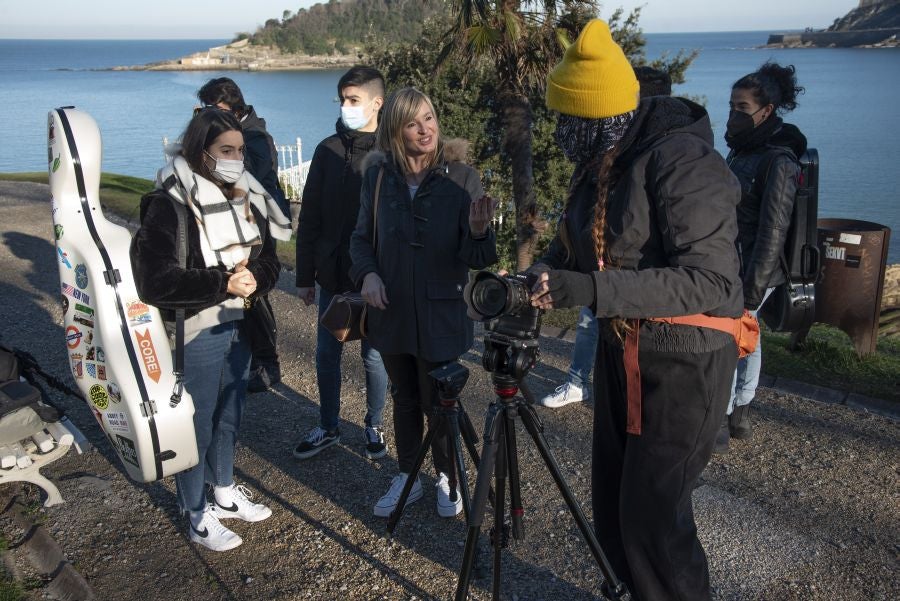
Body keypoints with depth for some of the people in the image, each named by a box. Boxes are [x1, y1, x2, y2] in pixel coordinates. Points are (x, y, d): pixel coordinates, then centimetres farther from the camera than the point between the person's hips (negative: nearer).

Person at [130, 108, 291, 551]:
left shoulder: (247, 197, 3)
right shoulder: (170, 204, -19)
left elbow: (269, 260, 6)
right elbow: (155, 281, -24)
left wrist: (254, 278, -17)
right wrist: (224, 284, -27)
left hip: (240, 327, 7)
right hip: (196, 335, -7)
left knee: (230, 414, 21)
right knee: (197, 423, 8)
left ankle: (225, 492, 42)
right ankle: (197, 516, 26)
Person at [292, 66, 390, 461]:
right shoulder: (328, 150, 2)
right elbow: (309, 217, 5)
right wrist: (305, 275, 4)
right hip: (332, 276, 4)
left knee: (374, 356, 10)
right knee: (326, 354, 13)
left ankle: (374, 426, 31)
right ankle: (328, 428, 30)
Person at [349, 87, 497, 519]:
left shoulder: (460, 176, -10)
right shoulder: (379, 175, -3)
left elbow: (477, 259, -11)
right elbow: (362, 237, 7)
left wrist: (479, 232, -32)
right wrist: (367, 273, -12)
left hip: (441, 313, -3)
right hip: (393, 311, 3)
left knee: (439, 402, 11)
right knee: (404, 399, 18)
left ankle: (447, 478, 35)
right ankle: (407, 477, 38)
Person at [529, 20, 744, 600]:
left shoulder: (682, 161, -22)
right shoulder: (603, 160, 4)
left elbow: (710, 282, -28)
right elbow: (581, 243, 15)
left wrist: (592, 290, -34)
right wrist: (545, 271, -7)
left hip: (683, 360, -8)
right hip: (621, 350, 8)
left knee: (651, 515, -3)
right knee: (612, 505, 16)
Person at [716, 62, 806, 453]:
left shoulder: (778, 161, -20)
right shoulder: (743, 150, 7)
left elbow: (773, 231, -20)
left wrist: (752, 289, -20)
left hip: (752, 273, -9)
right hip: (730, 264, 9)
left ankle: (718, 426, 12)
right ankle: (740, 415, 30)